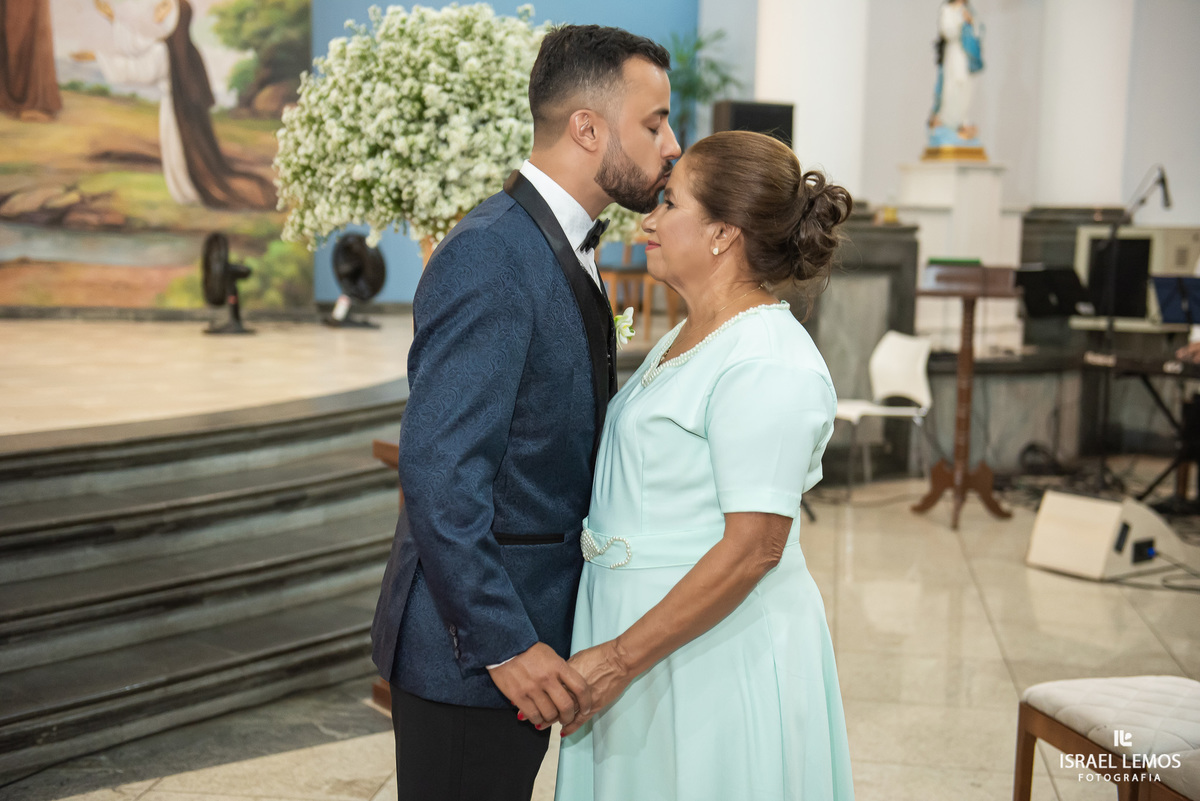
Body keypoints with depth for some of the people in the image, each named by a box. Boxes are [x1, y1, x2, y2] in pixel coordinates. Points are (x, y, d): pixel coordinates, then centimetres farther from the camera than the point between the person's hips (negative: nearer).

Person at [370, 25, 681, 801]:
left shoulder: (561, 245, 10)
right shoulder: (490, 258, -22)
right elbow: (437, 472, -26)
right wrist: (505, 644, -23)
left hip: (525, 626, 9)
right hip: (467, 647, -9)